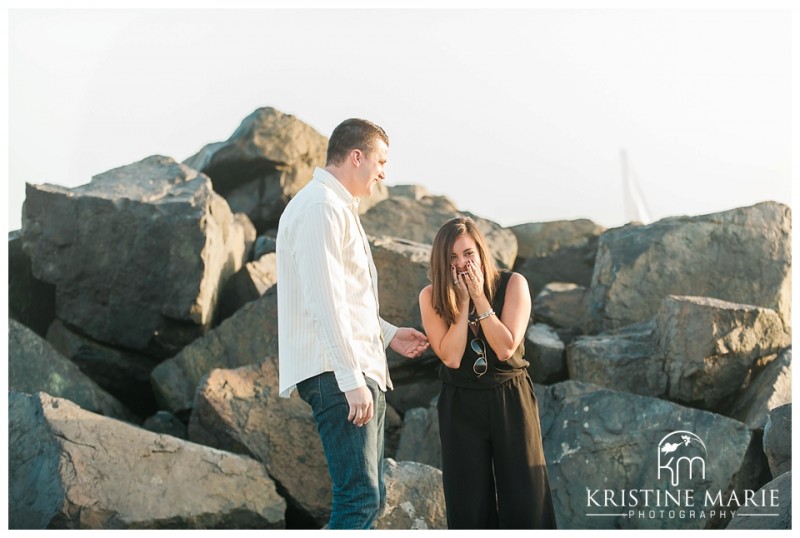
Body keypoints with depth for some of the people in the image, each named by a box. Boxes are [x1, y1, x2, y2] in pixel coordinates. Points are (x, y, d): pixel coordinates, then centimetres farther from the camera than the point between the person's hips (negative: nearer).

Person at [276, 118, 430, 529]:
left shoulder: (339, 208, 22)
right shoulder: (320, 207, -12)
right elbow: (324, 303, -20)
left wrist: (389, 334, 25)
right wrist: (352, 380, -23)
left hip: (360, 372, 11)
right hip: (336, 373, -11)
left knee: (369, 497, 12)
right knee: (359, 496, -16)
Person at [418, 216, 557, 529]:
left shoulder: (513, 284, -10)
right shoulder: (431, 297, -7)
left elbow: (505, 348, -19)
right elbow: (451, 357, -17)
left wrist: (479, 297, -21)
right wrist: (463, 300, -19)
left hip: (511, 400, -1)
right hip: (460, 406, 1)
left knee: (524, 497, -1)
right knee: (469, 503, 3)